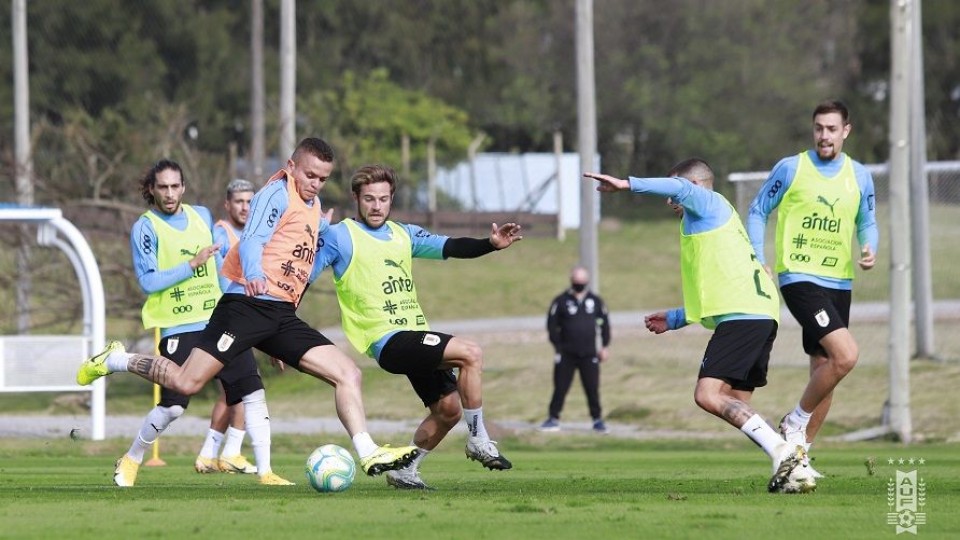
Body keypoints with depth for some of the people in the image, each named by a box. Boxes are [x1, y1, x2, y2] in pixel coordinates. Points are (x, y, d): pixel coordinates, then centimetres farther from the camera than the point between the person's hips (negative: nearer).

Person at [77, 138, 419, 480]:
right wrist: (254, 277, -37)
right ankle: (116, 360, 8)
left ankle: (369, 455, -3)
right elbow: (251, 241, -20)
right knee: (187, 383, -14)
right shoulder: (278, 193, -5)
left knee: (348, 374, -4)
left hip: (282, 316, 8)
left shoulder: (314, 209, 20)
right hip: (249, 305, -8)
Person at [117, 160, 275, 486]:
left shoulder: (202, 216, 13)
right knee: (173, 406, -12)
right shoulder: (146, 228, -5)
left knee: (249, 388, -7)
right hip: (179, 328, -5)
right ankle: (131, 461, 10)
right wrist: (192, 265, -19)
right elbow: (149, 282, -14)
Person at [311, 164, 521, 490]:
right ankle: (478, 442, -14)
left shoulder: (404, 234, 15)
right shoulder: (340, 237, -4)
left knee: (448, 410, 8)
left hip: (416, 335, 8)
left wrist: (491, 244, -9)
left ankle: (404, 472, 23)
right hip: (386, 340, -8)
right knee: (470, 353, -22)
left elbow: (451, 248, 9)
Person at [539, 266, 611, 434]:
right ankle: (553, 419, 7)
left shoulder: (596, 301, 6)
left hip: (589, 354, 1)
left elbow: (604, 323, 15)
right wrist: (558, 346, -5)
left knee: (593, 388, 0)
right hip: (566, 355, -1)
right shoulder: (561, 301, -2)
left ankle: (597, 419, 9)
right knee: (560, 387, -1)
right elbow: (552, 325, 1)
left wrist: (604, 346, 10)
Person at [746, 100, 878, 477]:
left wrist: (870, 249, -2)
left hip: (839, 283, 6)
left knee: (824, 370, 6)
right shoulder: (791, 169, -3)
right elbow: (757, 211, 5)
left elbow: (867, 223, 20)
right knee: (845, 355, -22)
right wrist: (758, 261, -6)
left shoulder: (859, 177, 9)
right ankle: (795, 423, -4)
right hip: (798, 277, -5)